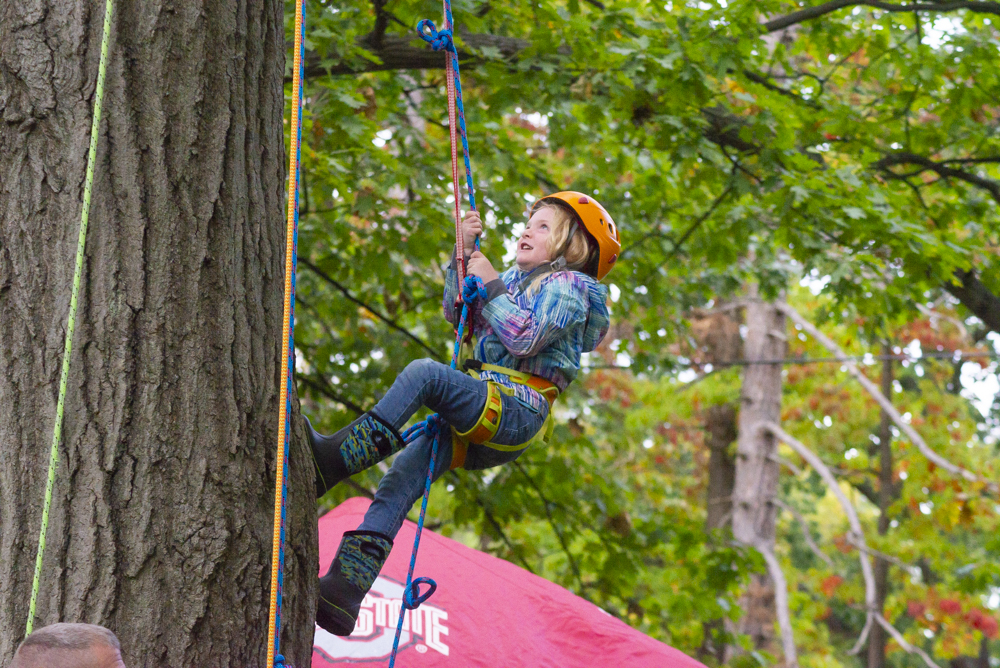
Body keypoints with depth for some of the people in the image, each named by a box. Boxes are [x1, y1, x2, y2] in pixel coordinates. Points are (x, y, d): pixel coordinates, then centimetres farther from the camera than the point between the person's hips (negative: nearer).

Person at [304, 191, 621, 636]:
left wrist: (490, 286, -9)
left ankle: (334, 459, -39)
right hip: (482, 414, 8)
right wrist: (464, 253, 19)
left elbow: (526, 338, -14)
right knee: (399, 481, -11)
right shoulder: (517, 280, 29)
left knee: (424, 373, -30)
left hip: (516, 409, -8)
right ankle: (346, 590, -20)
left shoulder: (568, 287, 2)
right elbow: (457, 312, 29)